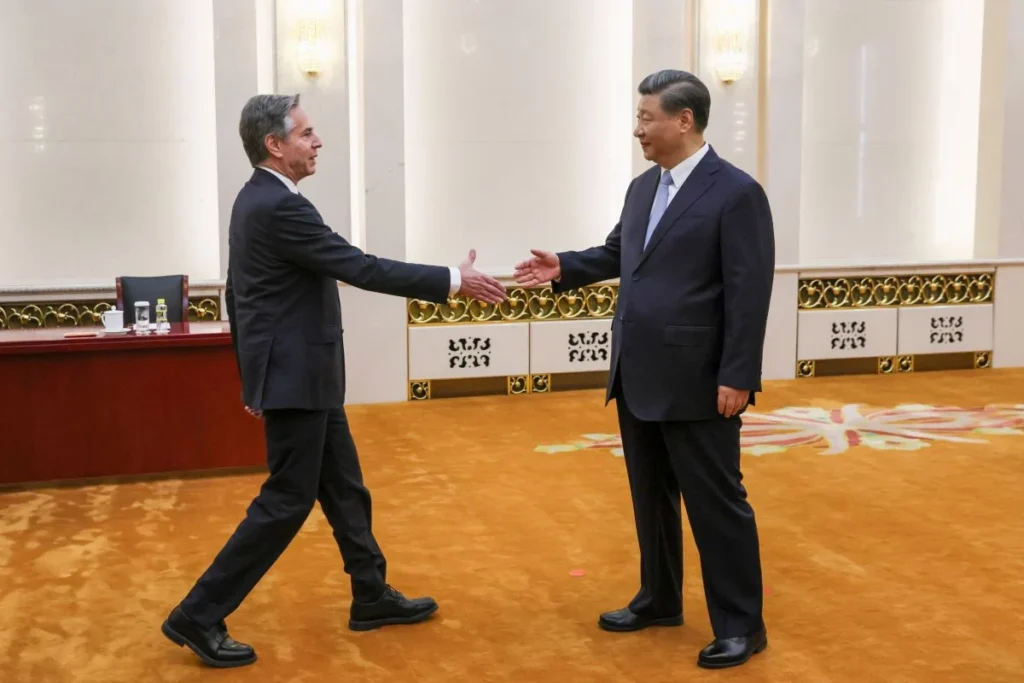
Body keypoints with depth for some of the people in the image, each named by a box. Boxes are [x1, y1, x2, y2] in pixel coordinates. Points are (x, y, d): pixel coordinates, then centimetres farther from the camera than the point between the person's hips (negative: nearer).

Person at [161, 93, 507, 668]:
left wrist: (253, 371, 23)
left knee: (344, 488, 16)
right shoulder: (280, 207, -21)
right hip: (297, 378, -10)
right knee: (288, 501, -2)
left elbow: (236, 292, 17)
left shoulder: (257, 199, 11)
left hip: (297, 373, 10)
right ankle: (199, 616, 6)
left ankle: (373, 597, 28)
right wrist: (454, 281, -19)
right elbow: (363, 269, -24)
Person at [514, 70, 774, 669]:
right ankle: (660, 600, 34)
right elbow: (618, 254, 24)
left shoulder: (736, 192, -12)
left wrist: (737, 377, -18)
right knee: (651, 497, 18)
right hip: (638, 379, 8)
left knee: (716, 504, 2)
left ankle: (742, 625, 15)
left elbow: (750, 292, -16)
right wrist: (565, 267, 7)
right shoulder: (642, 187, 11)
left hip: (696, 384, -8)